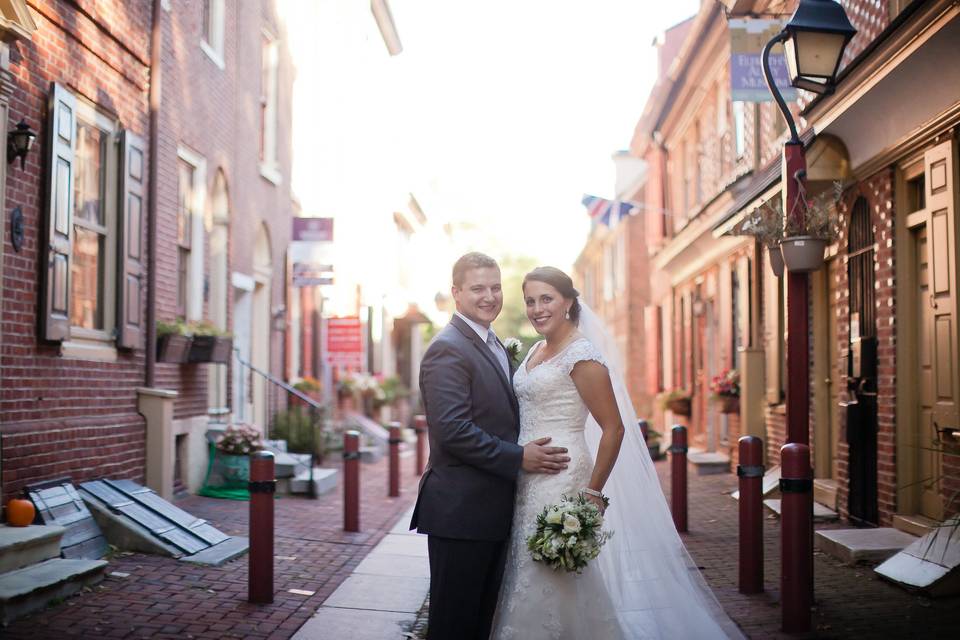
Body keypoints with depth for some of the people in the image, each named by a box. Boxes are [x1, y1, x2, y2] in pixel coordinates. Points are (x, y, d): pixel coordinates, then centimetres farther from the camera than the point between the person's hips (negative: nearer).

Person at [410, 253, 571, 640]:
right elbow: (452, 430, -24)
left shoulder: (494, 346, 16)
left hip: (493, 510, 9)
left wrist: (532, 451, 7)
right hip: (461, 510, -9)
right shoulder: (448, 350, -15)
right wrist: (518, 459, -20)